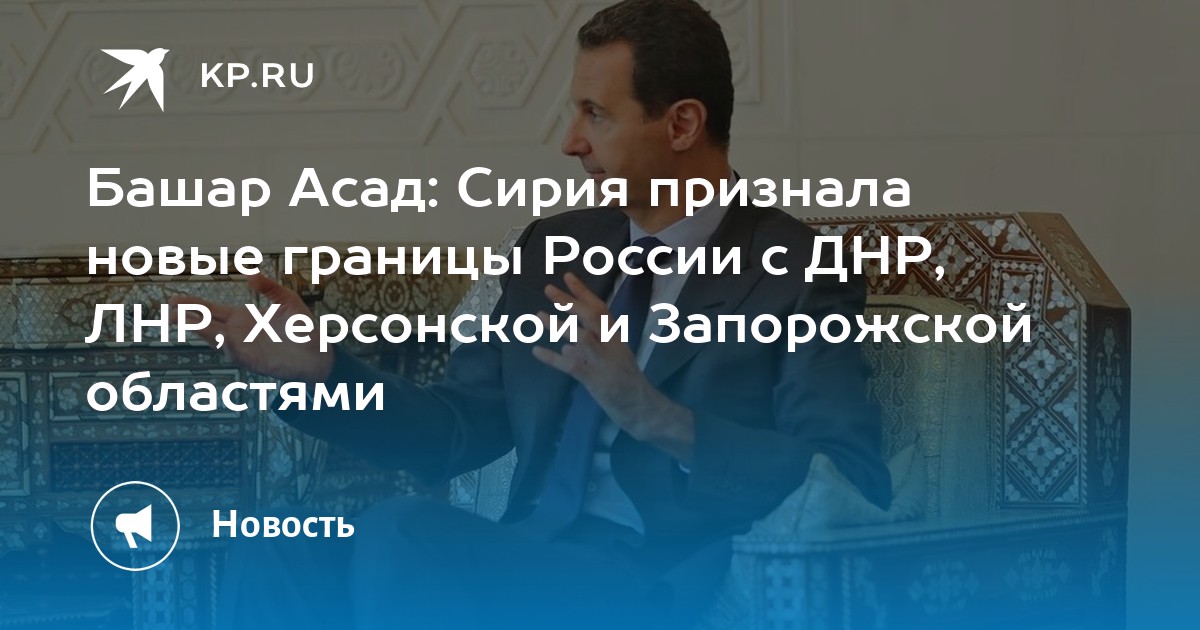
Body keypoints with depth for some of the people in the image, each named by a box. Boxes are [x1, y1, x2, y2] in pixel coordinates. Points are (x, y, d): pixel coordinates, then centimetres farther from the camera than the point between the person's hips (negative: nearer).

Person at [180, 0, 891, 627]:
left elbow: (857, 490, -17)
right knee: (282, 552, -17)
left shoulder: (803, 278, -4)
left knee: (400, 532, -27)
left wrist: (655, 416, -28)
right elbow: (457, 429, 18)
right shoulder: (557, 246, 17)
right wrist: (318, 369, 2)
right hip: (532, 563, 7)